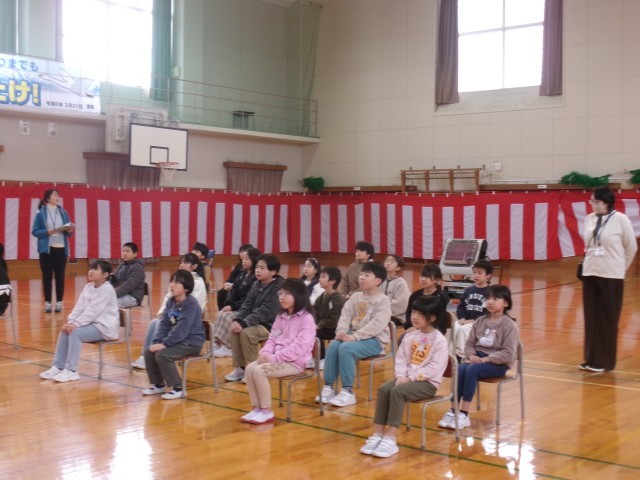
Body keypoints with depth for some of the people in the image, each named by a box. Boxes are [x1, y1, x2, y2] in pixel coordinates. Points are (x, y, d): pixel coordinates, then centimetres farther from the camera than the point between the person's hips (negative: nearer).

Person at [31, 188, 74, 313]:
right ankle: (48, 302, 10)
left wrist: (69, 231, -11)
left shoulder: (63, 212, 7)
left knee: (60, 276, 4)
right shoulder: (41, 213, -2)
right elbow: (34, 231, -4)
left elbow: (68, 231, 11)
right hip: (46, 249, -2)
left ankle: (59, 302, 11)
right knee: (47, 276, 4)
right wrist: (47, 232, -19)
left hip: (61, 249, 2)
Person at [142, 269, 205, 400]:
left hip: (191, 341, -9)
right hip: (176, 340, 9)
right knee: (149, 351, -2)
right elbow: (164, 324, 4)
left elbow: (182, 329, -26)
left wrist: (164, 344, -27)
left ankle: (177, 388, -11)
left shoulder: (191, 303, -19)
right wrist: (157, 342, -11)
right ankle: (159, 384, 14)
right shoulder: (171, 301, 7)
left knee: (162, 355, -25)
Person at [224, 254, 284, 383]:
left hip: (272, 324, -8)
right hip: (257, 322, 8)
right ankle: (239, 368, -3)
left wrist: (244, 323, -30)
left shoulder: (278, 288, -17)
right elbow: (247, 306, 8)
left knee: (246, 332, -27)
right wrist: (237, 320, -11)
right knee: (235, 330, -13)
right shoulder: (256, 285, 9)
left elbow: (265, 312, -25)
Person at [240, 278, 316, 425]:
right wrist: (265, 353, -8)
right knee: (250, 368, -15)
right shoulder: (280, 317, 15)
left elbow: (299, 347, -19)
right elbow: (272, 339, 15)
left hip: (294, 362, -7)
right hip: (277, 359, 8)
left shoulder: (306, 319, -11)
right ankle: (257, 408, -10)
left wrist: (274, 357, -22)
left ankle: (267, 412, -14)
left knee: (260, 371, -25)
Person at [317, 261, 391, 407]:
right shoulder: (356, 297, 14)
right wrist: (341, 331, -14)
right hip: (354, 335, 6)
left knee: (345, 348, -30)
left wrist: (355, 336, -27)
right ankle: (328, 387, -16)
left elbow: (377, 324, -20)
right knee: (333, 345, -22)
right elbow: (345, 315, 7)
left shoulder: (383, 300, -8)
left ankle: (348, 392, -24)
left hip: (374, 340, -6)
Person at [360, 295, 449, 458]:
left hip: (427, 382, -6)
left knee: (397, 391, -31)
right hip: (406, 378, 6)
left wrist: (410, 378, -19)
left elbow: (434, 369, -16)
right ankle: (377, 435, -21)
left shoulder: (439, 341, -9)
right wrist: (401, 376, -11)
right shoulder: (410, 337, 12)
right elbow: (401, 360, 9)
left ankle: (390, 440, -30)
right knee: (383, 389, -23)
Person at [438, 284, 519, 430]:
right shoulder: (480, 321, 9)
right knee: (460, 368, -27)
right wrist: (471, 355, -11)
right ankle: (453, 411, -25)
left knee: (471, 370, -32)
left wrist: (486, 359, -20)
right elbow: (470, 343, 11)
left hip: (498, 363, -5)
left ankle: (464, 415, -29)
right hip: (477, 357, 5)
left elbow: (508, 354, -14)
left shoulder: (509, 325, -7)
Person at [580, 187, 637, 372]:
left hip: (611, 276, -4)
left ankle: (604, 361, 10)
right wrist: (590, 263, 13)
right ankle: (591, 359, 17)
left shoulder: (620, 219, -9)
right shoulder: (589, 219, 4)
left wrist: (620, 267, 8)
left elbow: (631, 247, 0)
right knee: (591, 319, 7)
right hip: (589, 274, 4)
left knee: (608, 320, 2)